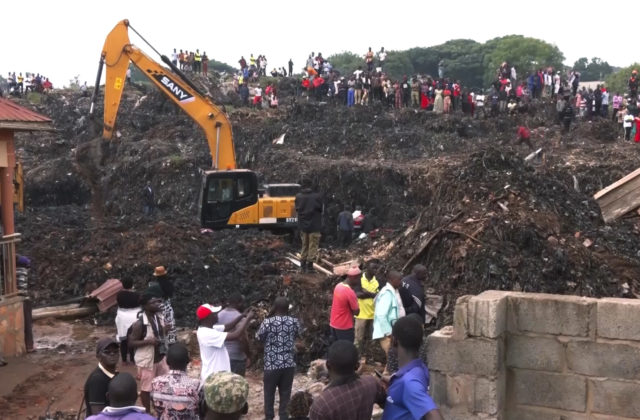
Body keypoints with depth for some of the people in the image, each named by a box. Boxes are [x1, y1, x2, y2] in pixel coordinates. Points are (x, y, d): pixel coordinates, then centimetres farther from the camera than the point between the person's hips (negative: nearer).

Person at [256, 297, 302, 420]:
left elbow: (259, 338, 3)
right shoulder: (294, 322, -3)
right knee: (285, 393, 12)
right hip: (289, 364, 2)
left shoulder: (267, 322, -12)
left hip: (272, 364, -2)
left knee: (269, 393, 14)